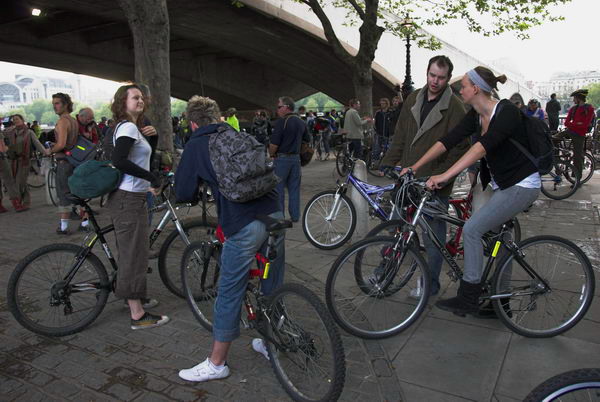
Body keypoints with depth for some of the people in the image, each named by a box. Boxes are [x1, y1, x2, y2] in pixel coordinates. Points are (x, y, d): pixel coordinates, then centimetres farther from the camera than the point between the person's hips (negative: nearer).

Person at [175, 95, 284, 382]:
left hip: (243, 226, -6)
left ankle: (217, 363, 21)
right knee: (272, 285, 19)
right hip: (275, 214, 6)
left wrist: (196, 196, 30)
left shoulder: (196, 145, 5)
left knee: (230, 293, 6)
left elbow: (183, 193, 7)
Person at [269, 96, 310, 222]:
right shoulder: (301, 122, 8)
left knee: (278, 188, 2)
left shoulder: (281, 122, -14)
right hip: (296, 157, 7)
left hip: (282, 158, -6)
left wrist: (271, 154, 1)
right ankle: (295, 215, 15)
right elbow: (307, 140, 18)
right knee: (294, 188, 11)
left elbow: (274, 143, -16)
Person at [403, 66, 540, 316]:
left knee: (472, 229, -17)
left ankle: (468, 299, -7)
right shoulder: (476, 116, 3)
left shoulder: (507, 111, -22)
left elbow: (483, 146, -37)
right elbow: (448, 141, -4)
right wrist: (414, 167, -12)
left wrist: (445, 176, -46)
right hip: (502, 186, 9)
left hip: (521, 186, -9)